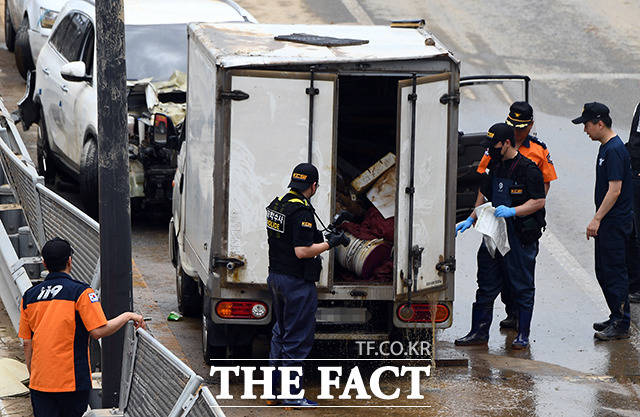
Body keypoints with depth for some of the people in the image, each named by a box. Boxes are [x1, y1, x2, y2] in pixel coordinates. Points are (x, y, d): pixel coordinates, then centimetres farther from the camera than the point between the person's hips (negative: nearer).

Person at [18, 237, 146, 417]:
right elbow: (98, 331, -14)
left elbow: (27, 343, 10)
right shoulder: (81, 292, -8)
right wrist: (127, 316, -1)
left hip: (40, 381, 4)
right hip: (72, 382, -4)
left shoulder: (29, 296, 7)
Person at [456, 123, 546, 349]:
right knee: (486, 284, 10)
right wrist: (471, 219, 13)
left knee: (522, 287, 2)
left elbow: (539, 201, -14)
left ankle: (523, 335, 11)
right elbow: (484, 194, 23)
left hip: (520, 237, -7)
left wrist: (512, 211, -24)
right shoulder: (495, 166, 12)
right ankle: (479, 332, 17)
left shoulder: (527, 168, -12)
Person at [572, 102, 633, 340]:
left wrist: (597, 219, -21)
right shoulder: (606, 147, 13)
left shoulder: (614, 150, -19)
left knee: (614, 272, -6)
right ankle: (617, 318, 22)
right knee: (604, 272, 14)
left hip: (615, 222, -10)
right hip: (607, 223, 10)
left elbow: (615, 191, -23)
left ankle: (621, 325, -2)